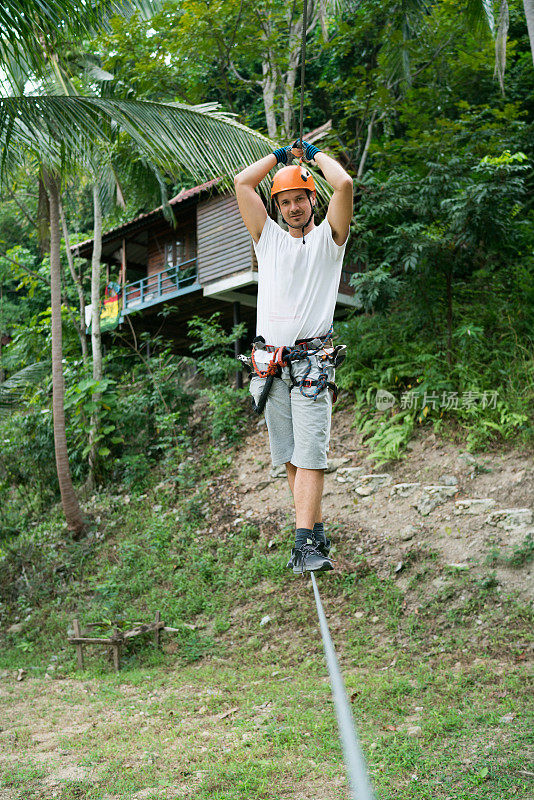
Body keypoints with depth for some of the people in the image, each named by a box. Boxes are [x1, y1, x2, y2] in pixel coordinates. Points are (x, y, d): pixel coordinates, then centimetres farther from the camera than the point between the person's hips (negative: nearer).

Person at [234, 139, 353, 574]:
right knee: (290, 457, 6)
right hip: (271, 366, 4)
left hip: (312, 364, -4)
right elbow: (242, 183, 10)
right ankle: (317, 530, 16)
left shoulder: (328, 238, 8)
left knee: (309, 456, -12)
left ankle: (305, 544, -14)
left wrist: (316, 153, 9)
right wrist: (281, 154, 19)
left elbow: (345, 184, -8)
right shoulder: (269, 237, 16)